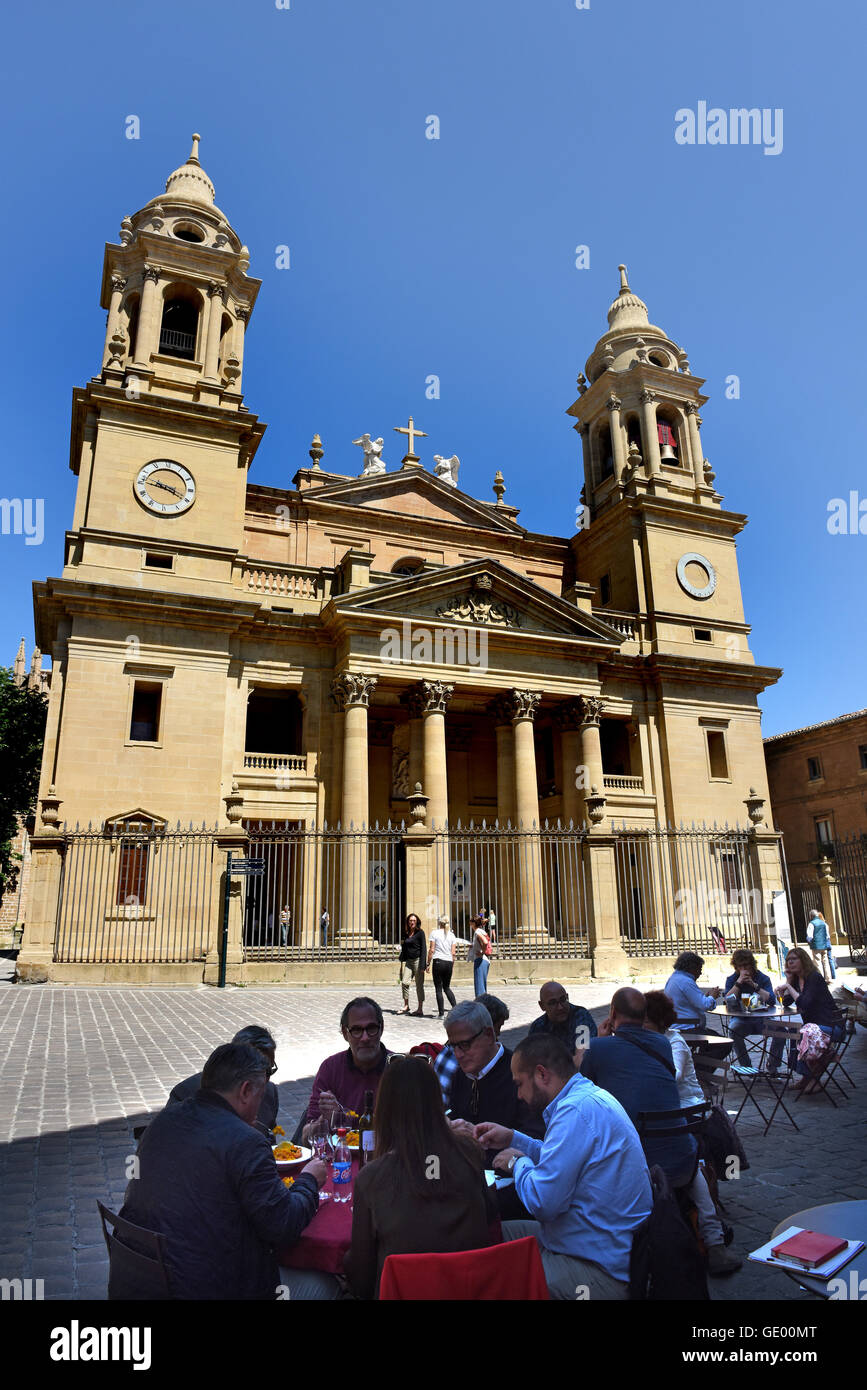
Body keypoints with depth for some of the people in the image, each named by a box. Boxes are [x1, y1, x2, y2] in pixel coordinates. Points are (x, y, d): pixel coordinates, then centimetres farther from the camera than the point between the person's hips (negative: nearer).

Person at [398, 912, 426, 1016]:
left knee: (419, 985, 1)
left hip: (417, 960, -5)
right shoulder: (406, 933, 11)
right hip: (408, 961, 5)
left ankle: (420, 1009, 9)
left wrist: (422, 965, -15)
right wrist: (402, 961, 11)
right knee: (404, 982, -5)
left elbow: (423, 949, -9)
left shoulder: (420, 933, -5)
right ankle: (406, 1006, 9)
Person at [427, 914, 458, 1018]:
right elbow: (453, 953, 7)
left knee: (439, 988, 4)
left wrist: (428, 963, 1)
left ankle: (441, 1013, 2)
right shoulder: (452, 935, 9)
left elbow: (431, 950, -5)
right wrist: (452, 965, 16)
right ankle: (455, 1007, 3)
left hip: (438, 961, -4)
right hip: (449, 962, 4)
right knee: (446, 987, 19)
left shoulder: (435, 933, -2)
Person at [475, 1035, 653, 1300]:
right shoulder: (588, 1096, 8)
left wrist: (516, 1162, -7)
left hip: (604, 1273, -10)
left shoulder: (577, 1110, -25)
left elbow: (543, 1202, -26)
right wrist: (513, 1138, 16)